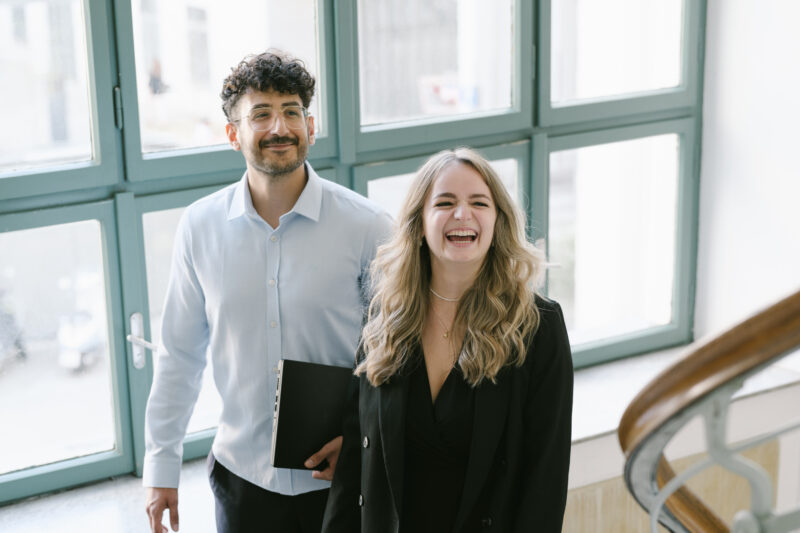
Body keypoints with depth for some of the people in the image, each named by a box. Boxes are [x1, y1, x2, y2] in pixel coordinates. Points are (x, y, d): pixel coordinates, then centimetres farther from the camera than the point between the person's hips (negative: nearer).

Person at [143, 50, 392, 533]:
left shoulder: (365, 226, -9)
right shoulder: (200, 226, -2)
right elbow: (180, 356, 5)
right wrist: (161, 466, 5)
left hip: (340, 476, -2)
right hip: (242, 474, 2)